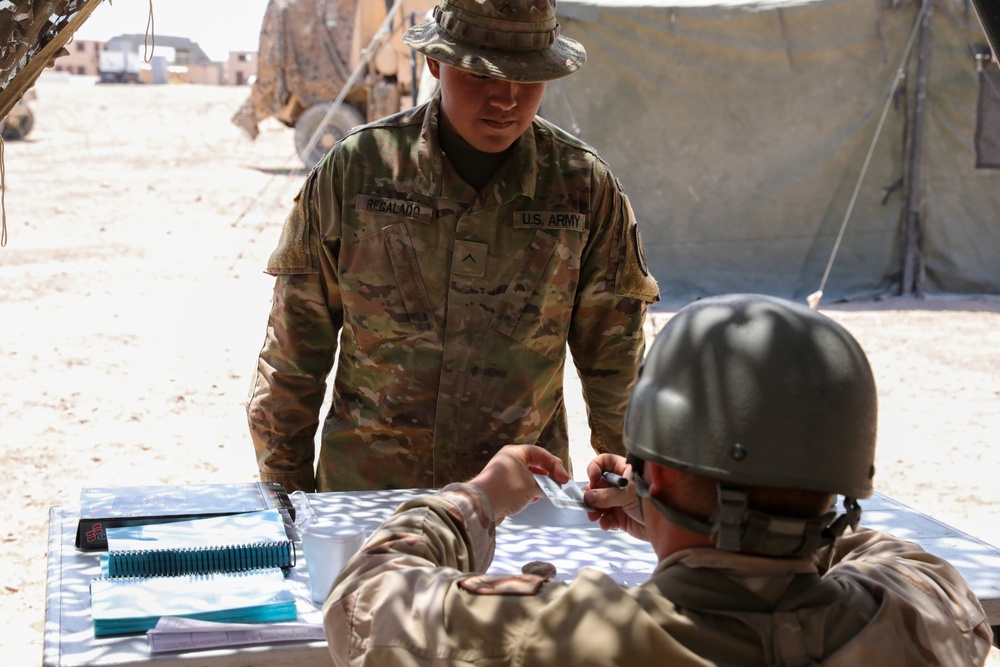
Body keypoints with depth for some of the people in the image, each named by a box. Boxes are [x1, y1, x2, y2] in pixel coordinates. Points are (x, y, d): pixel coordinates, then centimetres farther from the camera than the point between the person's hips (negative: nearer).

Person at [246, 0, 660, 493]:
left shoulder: (585, 188, -4)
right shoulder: (353, 170, -6)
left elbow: (614, 360, 5)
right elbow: (294, 350, 1)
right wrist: (284, 494, 5)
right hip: (362, 490, 0)